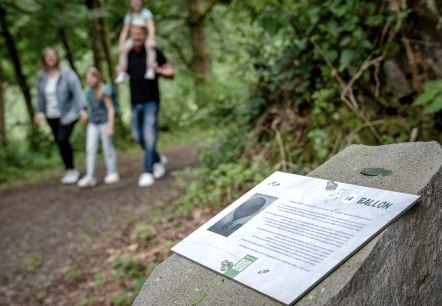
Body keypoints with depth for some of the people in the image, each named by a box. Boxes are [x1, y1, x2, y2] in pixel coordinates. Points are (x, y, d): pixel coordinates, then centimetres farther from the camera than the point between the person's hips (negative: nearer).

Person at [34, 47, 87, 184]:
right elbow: (40, 95, 12)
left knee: (63, 139, -16)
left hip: (67, 114, -5)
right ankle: (69, 171, 21)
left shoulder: (67, 74, -9)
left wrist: (81, 109, -20)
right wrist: (38, 111, 9)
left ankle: (71, 170, 1)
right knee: (59, 142, 8)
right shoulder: (43, 76, 6)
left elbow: (77, 91, -13)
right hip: (51, 116, 5)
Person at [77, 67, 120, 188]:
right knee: (90, 149, -2)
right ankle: (90, 177, -1)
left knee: (108, 148, 5)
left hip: (104, 122, -5)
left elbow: (111, 109, -11)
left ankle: (112, 173, 19)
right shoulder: (88, 93, 6)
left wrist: (110, 127, -14)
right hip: (93, 123, 5)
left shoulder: (104, 91, -11)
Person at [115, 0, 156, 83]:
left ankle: (150, 70, -41)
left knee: (150, 46, -37)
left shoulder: (146, 13, -8)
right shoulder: (129, 16, 3)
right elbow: (124, 32, 0)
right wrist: (121, 44, -15)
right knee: (124, 48, -25)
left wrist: (151, 40, -39)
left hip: (146, 38, -3)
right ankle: (122, 73, -22)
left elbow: (151, 27, -22)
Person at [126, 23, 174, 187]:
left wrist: (158, 70, -20)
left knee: (149, 136, -8)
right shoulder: (128, 54, 9)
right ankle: (158, 160, 32)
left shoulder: (154, 53, -3)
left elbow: (171, 73, -1)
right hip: (135, 102, 5)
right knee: (138, 135, 9)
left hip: (151, 101, -5)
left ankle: (148, 172, -2)